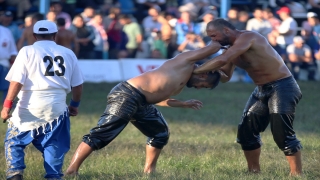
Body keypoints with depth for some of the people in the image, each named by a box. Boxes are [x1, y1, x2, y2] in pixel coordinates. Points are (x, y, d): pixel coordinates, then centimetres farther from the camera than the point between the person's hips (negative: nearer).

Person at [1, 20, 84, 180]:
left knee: (14, 139, 10)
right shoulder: (68, 54, 10)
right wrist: (74, 105, 27)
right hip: (57, 107, 2)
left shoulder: (27, 52, 0)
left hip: (30, 106, -2)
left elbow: (17, 81, -8)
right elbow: (77, 84, 13)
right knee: (53, 144, 12)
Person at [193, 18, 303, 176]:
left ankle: (297, 175, -8)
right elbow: (225, 76, 15)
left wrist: (194, 71, -26)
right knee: (246, 130, 8)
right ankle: (254, 171, 21)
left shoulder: (246, 38, -22)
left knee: (282, 133, -15)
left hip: (283, 87, -10)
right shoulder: (233, 48, 9)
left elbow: (221, 60, -34)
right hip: (262, 89, 10)